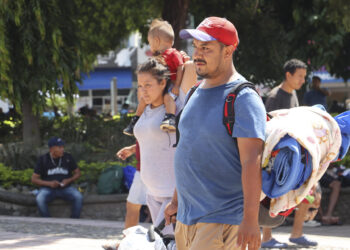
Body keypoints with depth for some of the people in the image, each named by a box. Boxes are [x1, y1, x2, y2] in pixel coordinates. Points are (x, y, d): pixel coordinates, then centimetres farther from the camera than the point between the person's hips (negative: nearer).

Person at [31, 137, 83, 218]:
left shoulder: (68, 157, 1)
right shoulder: (43, 159, -3)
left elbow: (77, 173, 10)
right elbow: (34, 179, -2)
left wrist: (69, 180, -11)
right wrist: (49, 183, -18)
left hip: (65, 188, 1)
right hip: (48, 188, -1)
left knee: (78, 197, -28)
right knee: (40, 199, -34)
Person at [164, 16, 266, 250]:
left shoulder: (243, 98, -13)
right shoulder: (198, 92, 14)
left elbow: (252, 162, -19)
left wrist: (250, 219, -25)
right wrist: (176, 200, 25)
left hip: (222, 220, -9)